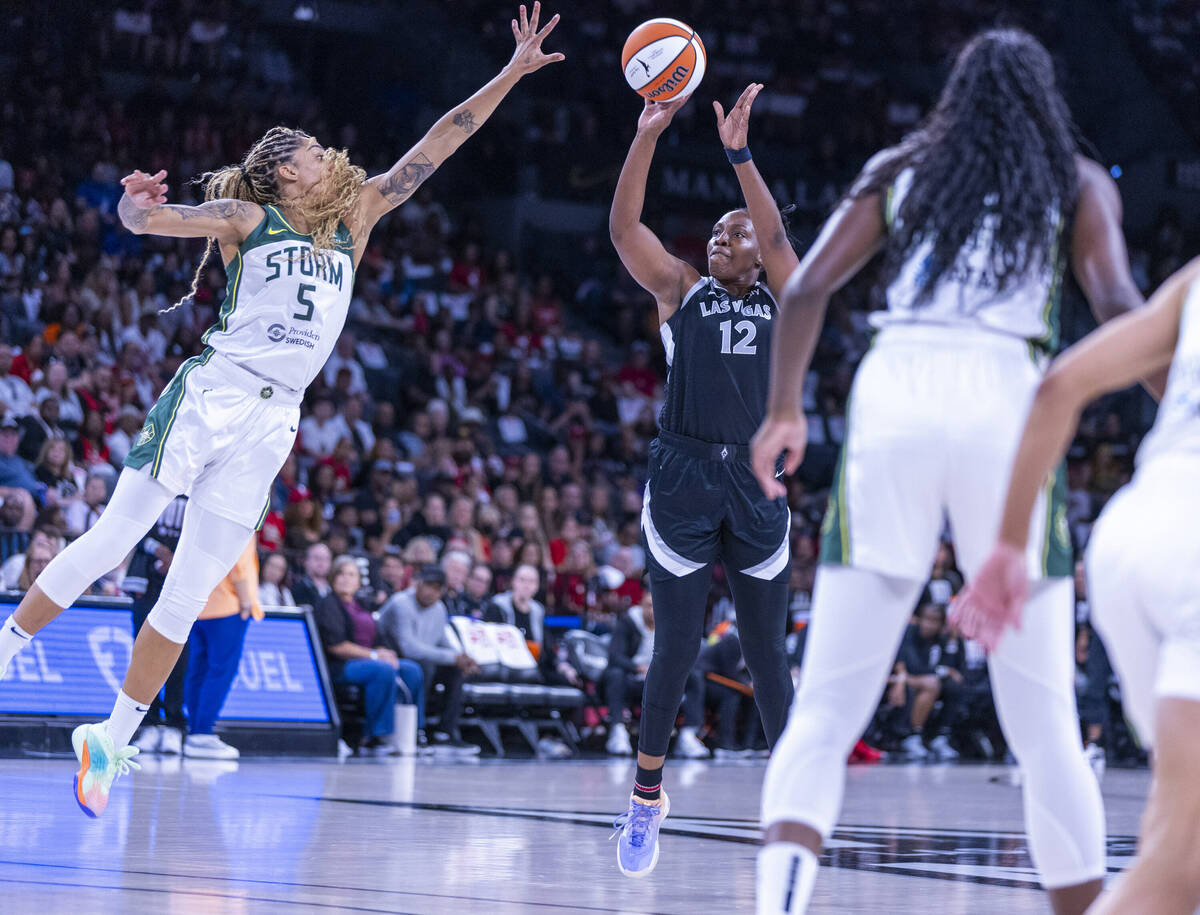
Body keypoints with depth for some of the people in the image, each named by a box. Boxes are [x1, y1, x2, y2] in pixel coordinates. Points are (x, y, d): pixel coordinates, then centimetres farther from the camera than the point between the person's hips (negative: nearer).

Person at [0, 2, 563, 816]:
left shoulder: (354, 220, 18)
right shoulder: (249, 218, 4)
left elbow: (435, 147, 16)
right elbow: (148, 219, -10)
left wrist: (511, 75, 12)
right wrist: (137, 204, -35)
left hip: (271, 426, 4)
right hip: (209, 397, -4)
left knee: (188, 598, 1)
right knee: (111, 543, -7)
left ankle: (112, 742, 6)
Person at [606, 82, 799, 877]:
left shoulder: (779, 298, 11)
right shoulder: (681, 290, 10)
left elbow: (777, 234, -9)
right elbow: (624, 225, -3)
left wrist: (740, 154, -18)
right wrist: (648, 135, -14)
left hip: (755, 482, 1)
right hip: (684, 476, -1)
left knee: (767, 652, 3)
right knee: (677, 647, -4)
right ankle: (647, 796, 11)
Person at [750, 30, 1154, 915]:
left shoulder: (899, 169, 22)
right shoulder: (1079, 183, 17)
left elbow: (807, 289, 12)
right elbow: (1117, 303, -1)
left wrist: (784, 411, 22)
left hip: (892, 396, 1)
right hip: (1006, 403, -1)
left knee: (826, 708, -1)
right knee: (1045, 727, 5)